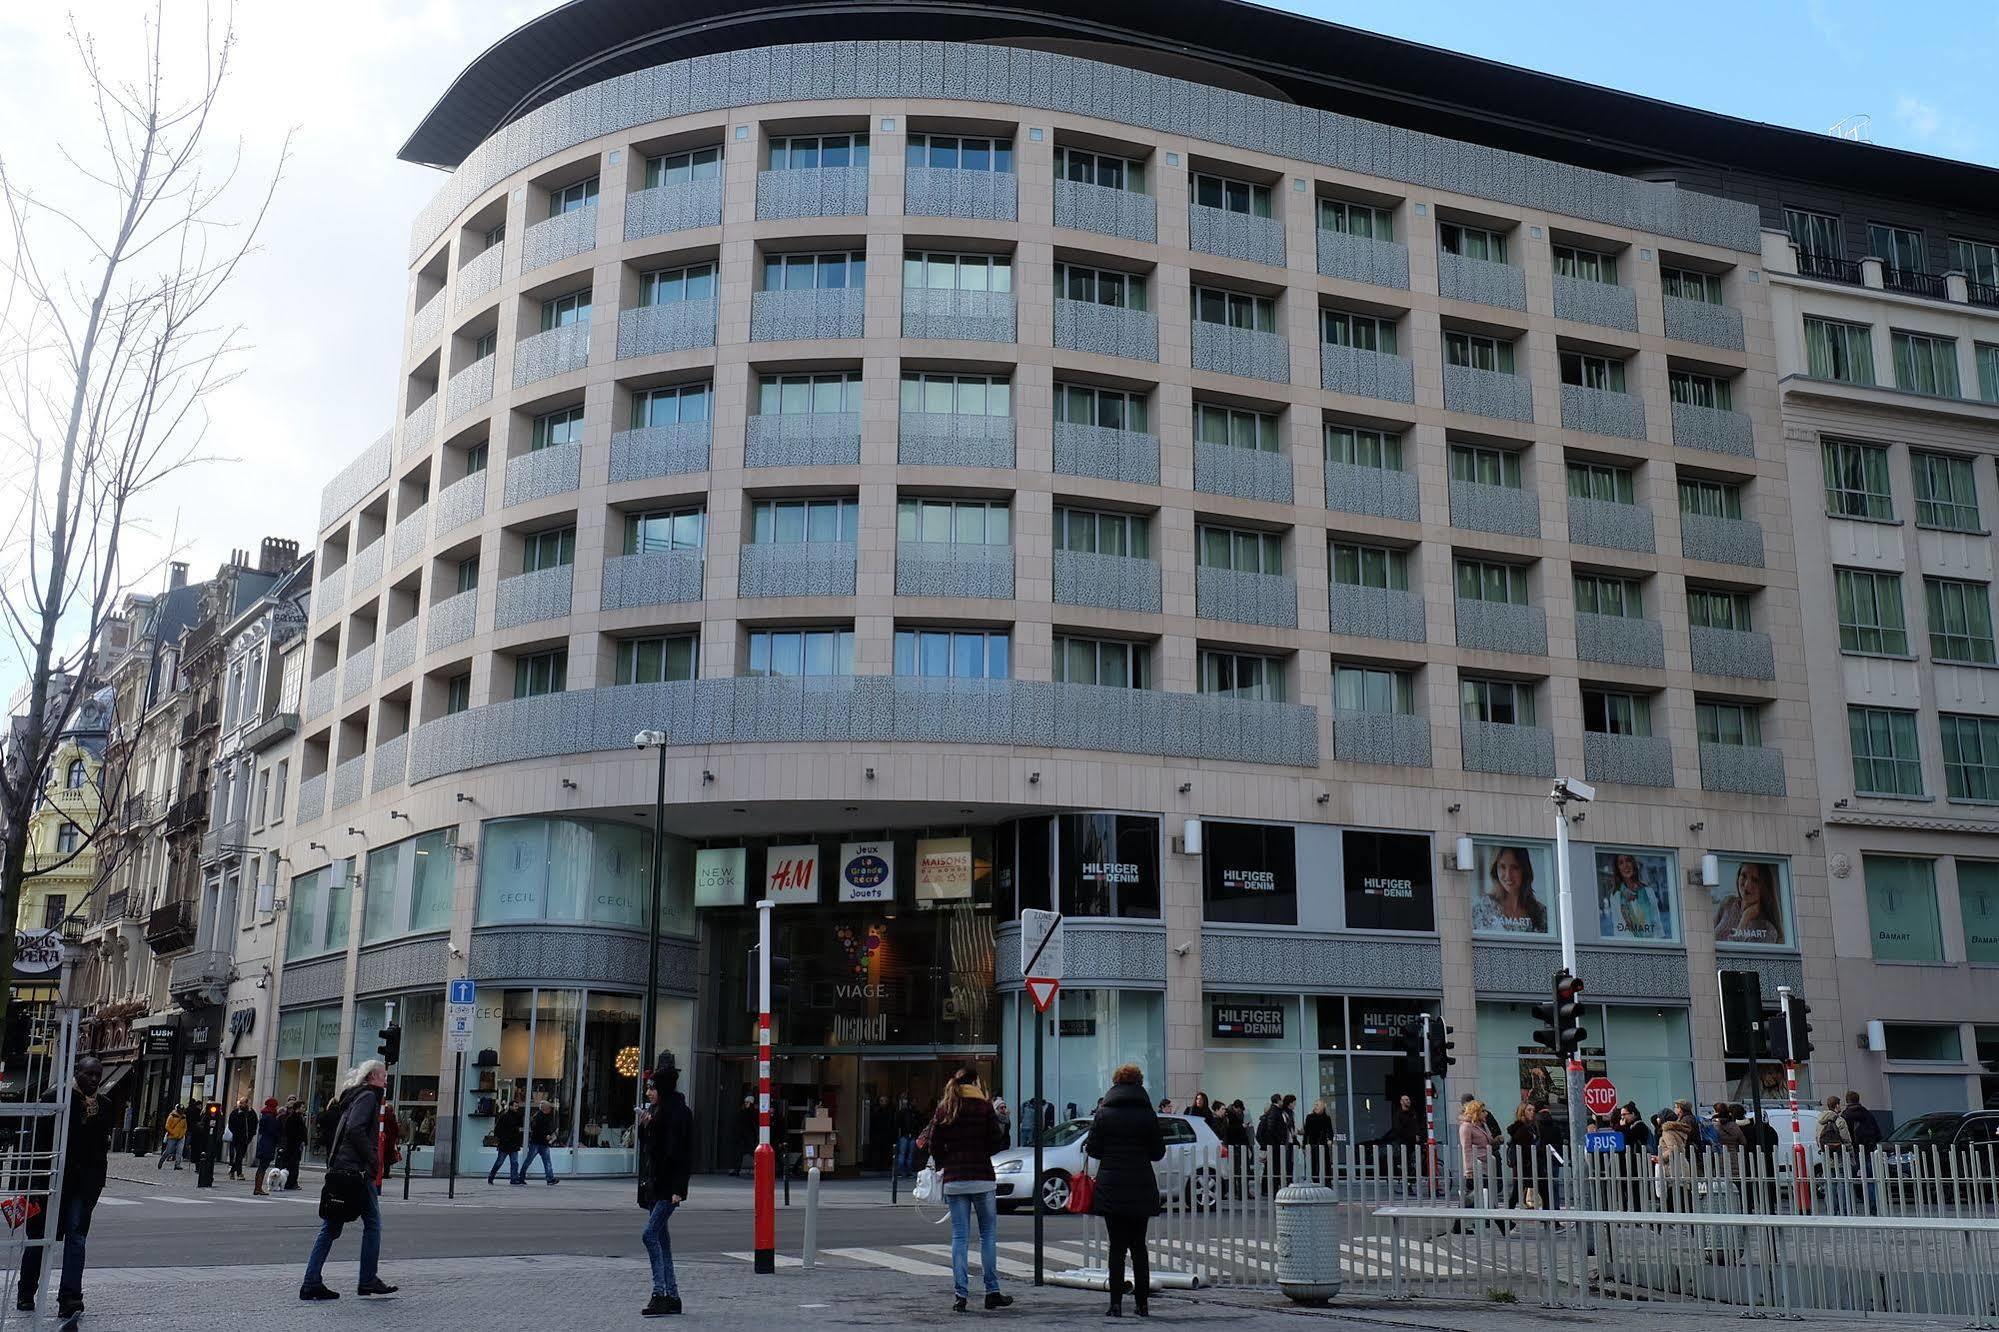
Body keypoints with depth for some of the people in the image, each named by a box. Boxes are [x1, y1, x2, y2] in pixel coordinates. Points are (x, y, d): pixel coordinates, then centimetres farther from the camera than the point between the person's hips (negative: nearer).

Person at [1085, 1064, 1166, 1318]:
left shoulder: (1104, 1113, -4)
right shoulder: (1147, 1114, -2)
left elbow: (1093, 1149, -2)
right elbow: (1158, 1153, 4)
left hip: (1111, 1188, -1)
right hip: (1141, 1190, 1)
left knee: (1116, 1247, 4)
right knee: (1139, 1246, 11)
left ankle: (1116, 1304, 2)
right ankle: (1142, 1303, 9)